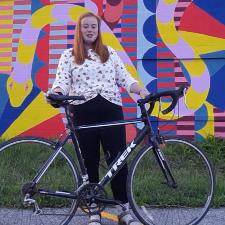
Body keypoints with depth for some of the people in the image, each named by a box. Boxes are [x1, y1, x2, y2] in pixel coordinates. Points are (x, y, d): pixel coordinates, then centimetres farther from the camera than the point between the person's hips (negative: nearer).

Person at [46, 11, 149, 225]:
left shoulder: (110, 53, 13)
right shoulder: (69, 56, 8)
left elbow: (124, 78, 8)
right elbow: (62, 81, -1)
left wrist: (141, 90, -10)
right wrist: (56, 92, -24)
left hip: (111, 110, 1)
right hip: (83, 112, -1)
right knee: (89, 162, 4)